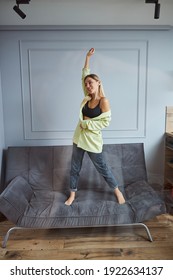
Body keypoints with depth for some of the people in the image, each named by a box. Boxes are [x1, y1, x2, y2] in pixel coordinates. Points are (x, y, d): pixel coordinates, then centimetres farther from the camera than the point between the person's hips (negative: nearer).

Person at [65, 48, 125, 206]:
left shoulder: (103, 101, -13)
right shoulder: (88, 97, 3)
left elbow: (105, 122, -17)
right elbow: (84, 75, 10)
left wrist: (87, 123, -15)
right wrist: (88, 58, 8)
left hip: (93, 141, -6)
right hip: (79, 138, 6)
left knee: (102, 168, 8)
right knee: (75, 167, 13)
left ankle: (117, 190, 30)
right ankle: (73, 194, 30)